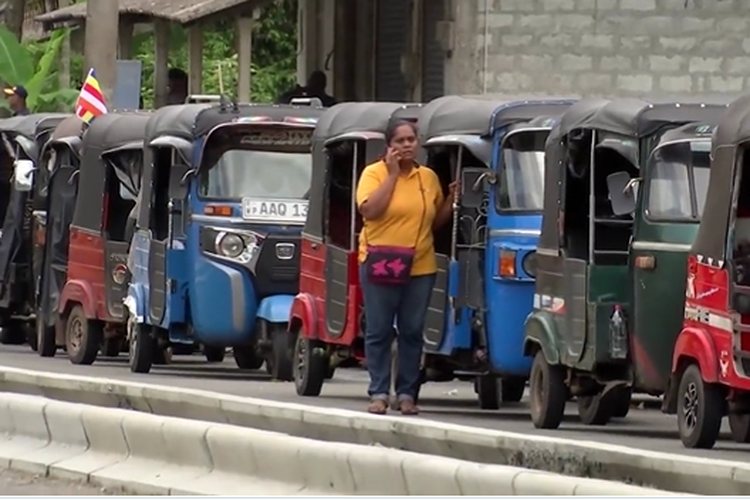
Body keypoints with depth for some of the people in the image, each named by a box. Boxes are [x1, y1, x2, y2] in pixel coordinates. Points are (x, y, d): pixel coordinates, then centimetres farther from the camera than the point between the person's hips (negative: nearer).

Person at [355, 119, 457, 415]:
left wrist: (451, 200, 2)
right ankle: (379, 393, 4)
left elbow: (436, 222, 20)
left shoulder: (429, 178, 12)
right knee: (379, 332, 0)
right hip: (380, 265, -3)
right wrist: (393, 173, -12)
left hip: (420, 266, 3)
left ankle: (407, 393, 9)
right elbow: (369, 210, -16)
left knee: (412, 332, 5)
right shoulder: (374, 174, 0)